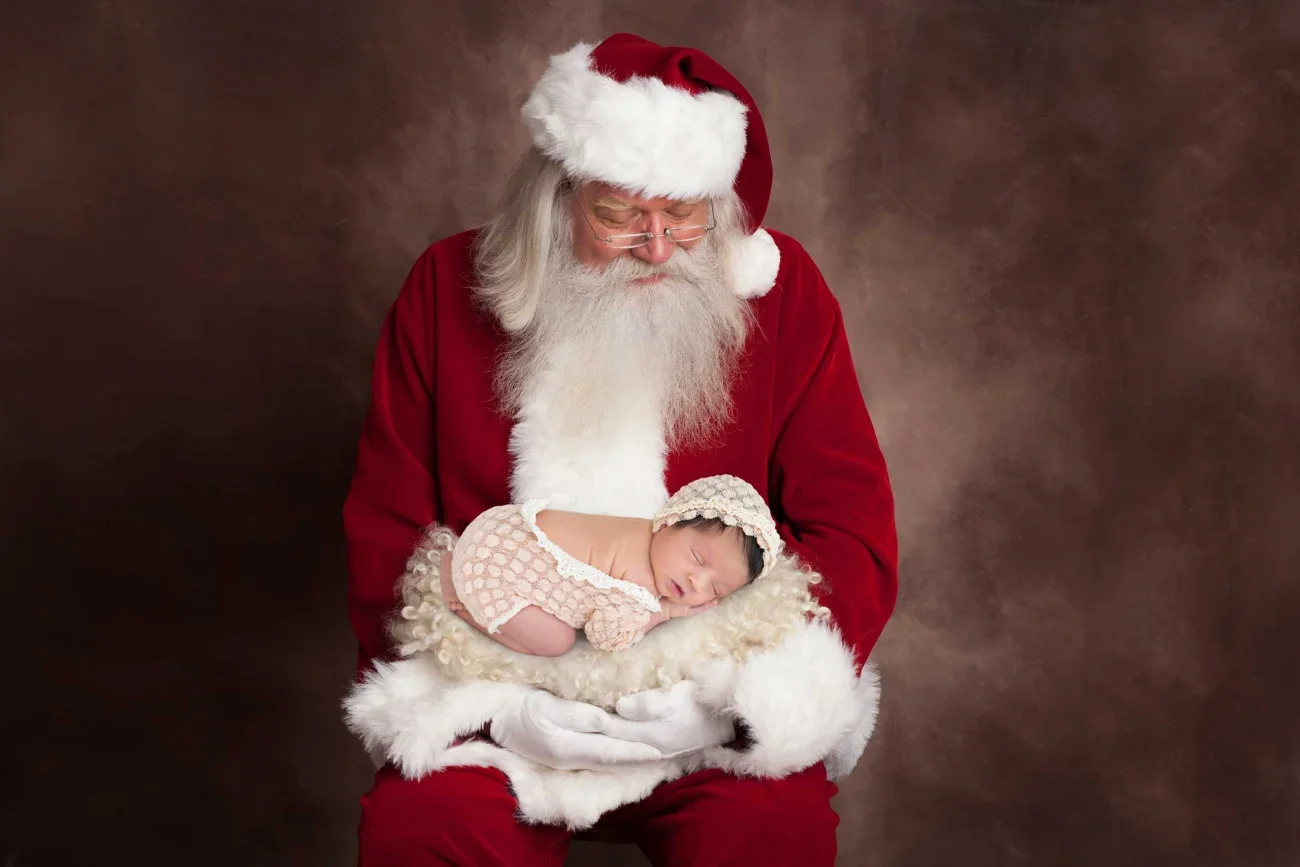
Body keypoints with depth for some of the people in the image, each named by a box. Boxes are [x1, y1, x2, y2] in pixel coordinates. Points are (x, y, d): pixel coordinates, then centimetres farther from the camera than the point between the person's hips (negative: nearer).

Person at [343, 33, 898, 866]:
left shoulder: (780, 291, -2)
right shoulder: (449, 291, -1)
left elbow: (855, 535, -3)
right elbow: (384, 542, 0)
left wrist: (741, 693, -19)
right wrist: (493, 700, -16)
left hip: (707, 703, 0)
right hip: (498, 696, 1)